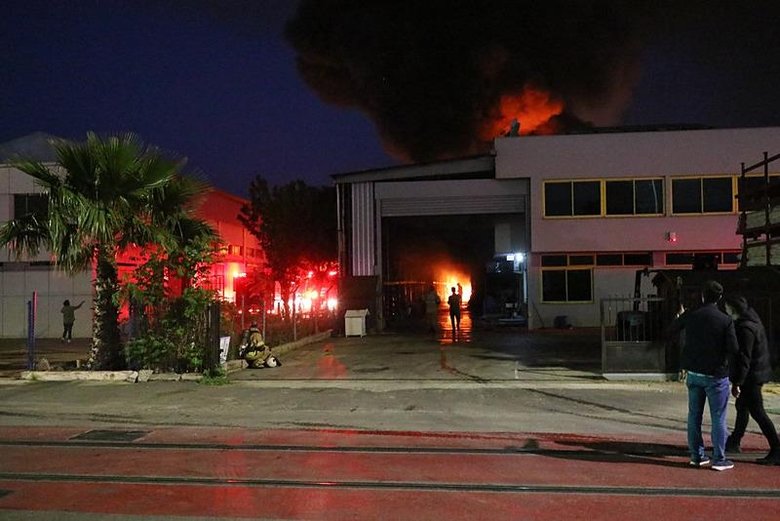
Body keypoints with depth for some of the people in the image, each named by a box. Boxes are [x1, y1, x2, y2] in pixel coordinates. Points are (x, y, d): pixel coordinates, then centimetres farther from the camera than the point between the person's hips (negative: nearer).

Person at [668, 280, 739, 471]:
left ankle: (697, 456, 18)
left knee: (694, 415, 12)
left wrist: (680, 317, 33)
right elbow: (734, 348, -16)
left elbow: (672, 329, 14)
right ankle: (719, 459, 8)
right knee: (718, 418, 5)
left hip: (693, 373, 4)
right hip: (716, 375, -4)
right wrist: (722, 353, 6)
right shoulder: (725, 320, -14)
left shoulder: (690, 315, -3)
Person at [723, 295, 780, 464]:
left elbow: (744, 357, -25)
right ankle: (734, 442, 31)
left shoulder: (745, 327, -22)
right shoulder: (752, 321, 10)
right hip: (756, 373, 11)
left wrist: (737, 382, -23)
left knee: (757, 412, -5)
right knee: (742, 406, 19)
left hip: (751, 376, -11)